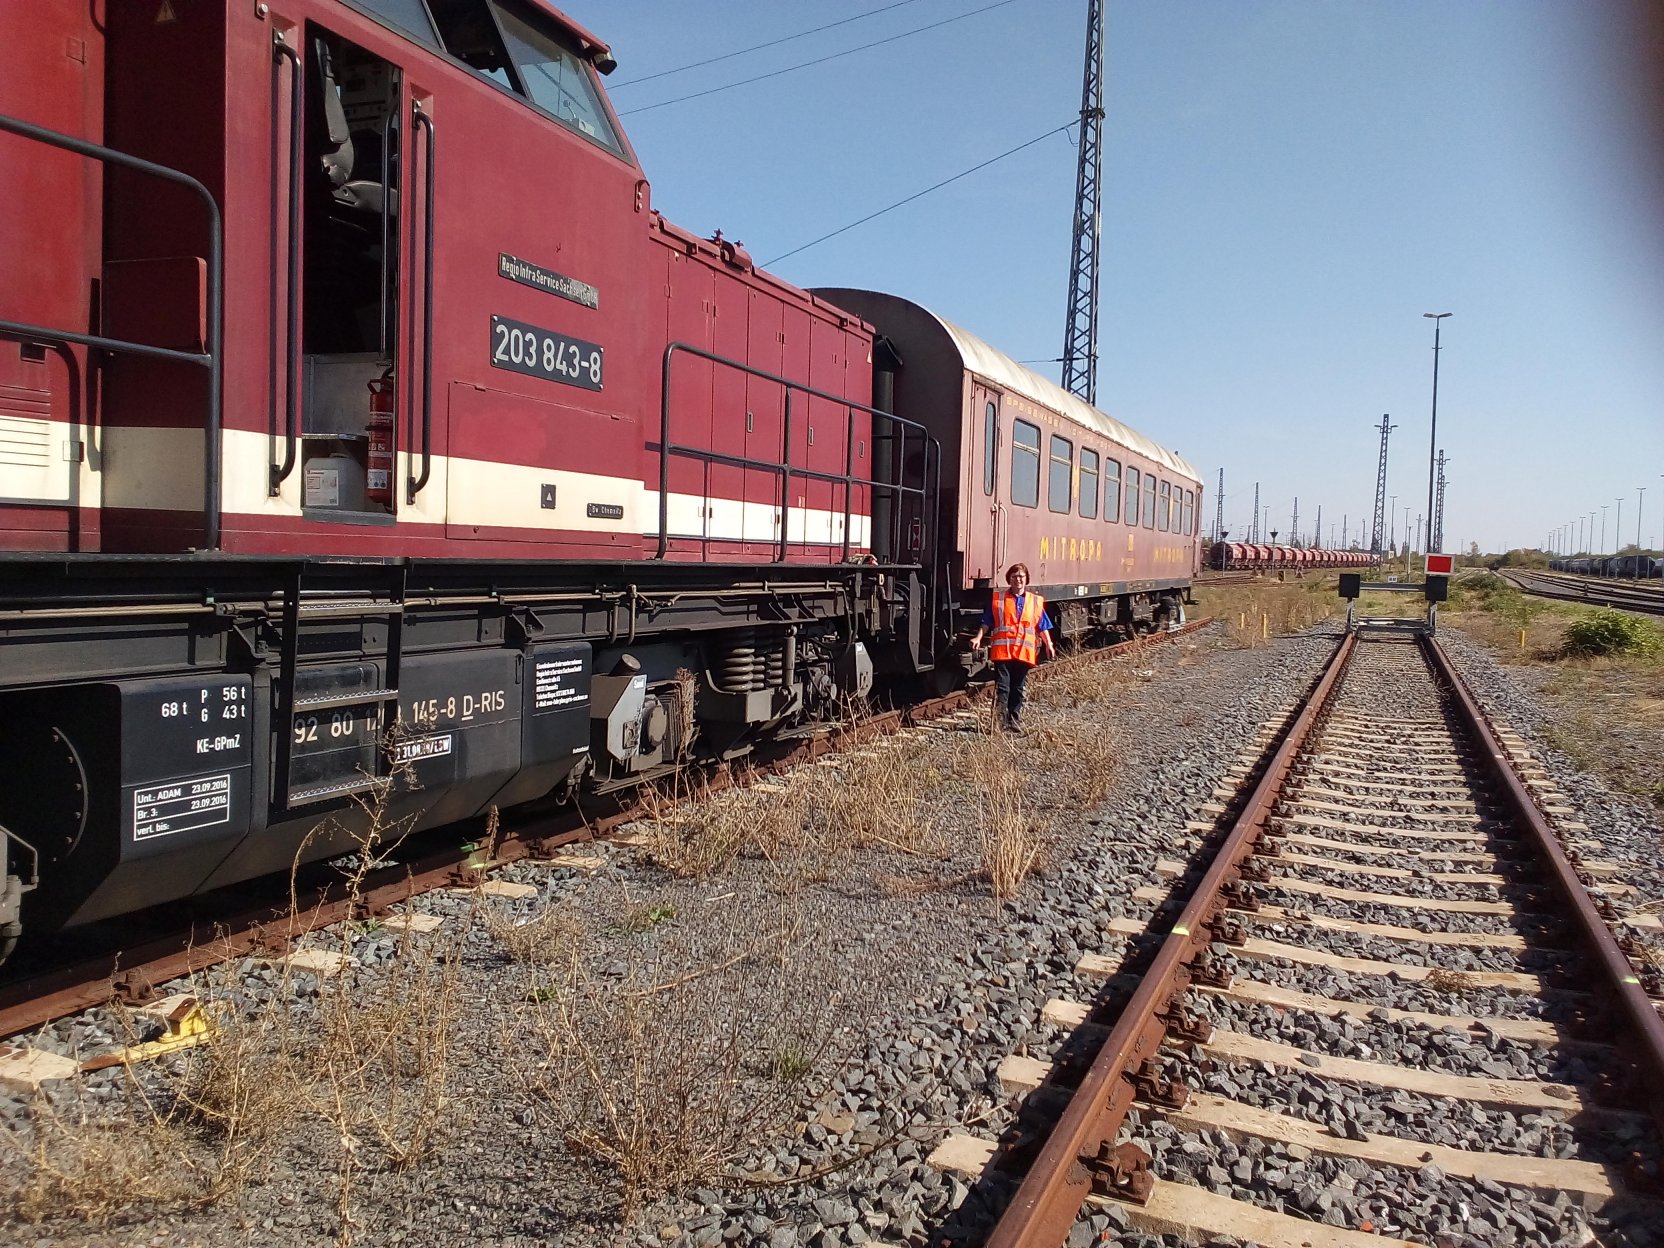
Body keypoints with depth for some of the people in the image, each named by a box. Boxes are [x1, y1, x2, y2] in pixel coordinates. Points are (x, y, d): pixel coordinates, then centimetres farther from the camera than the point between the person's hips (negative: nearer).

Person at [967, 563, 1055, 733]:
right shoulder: (998, 599, 6)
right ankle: (1001, 721, -7)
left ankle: (1015, 721, 18)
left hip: (1025, 652, 2)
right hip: (1002, 650, -2)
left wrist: (1049, 645, 1)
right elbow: (986, 622, 6)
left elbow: (1043, 627, 10)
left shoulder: (1036, 602, 10)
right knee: (1002, 687, -7)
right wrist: (978, 637, -6)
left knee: (1018, 689, 9)